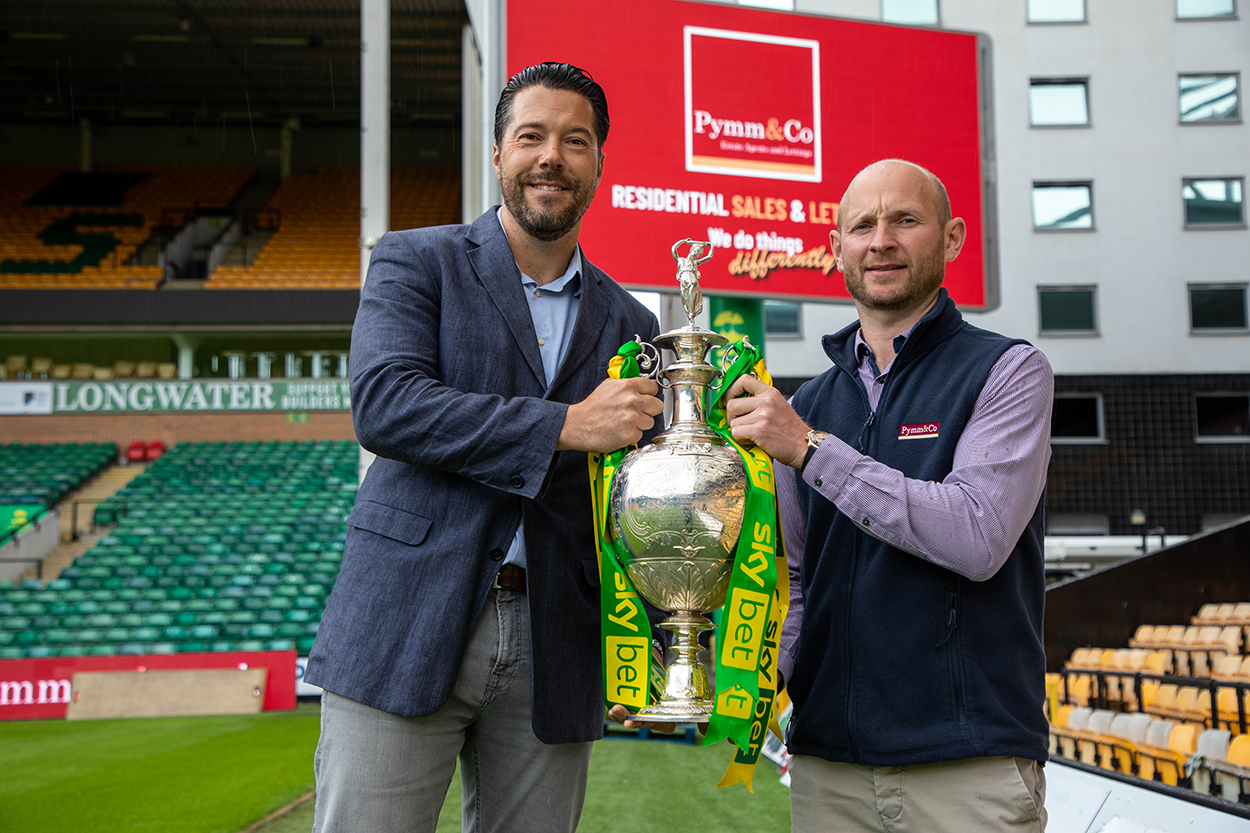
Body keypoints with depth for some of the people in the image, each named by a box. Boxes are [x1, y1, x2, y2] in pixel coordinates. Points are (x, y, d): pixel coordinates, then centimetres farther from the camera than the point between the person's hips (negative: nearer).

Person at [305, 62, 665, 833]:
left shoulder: (629, 324, 14)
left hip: (553, 657, 3)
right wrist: (563, 425, -20)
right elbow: (383, 404, -13)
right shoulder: (417, 262, 4)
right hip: (407, 633, -3)